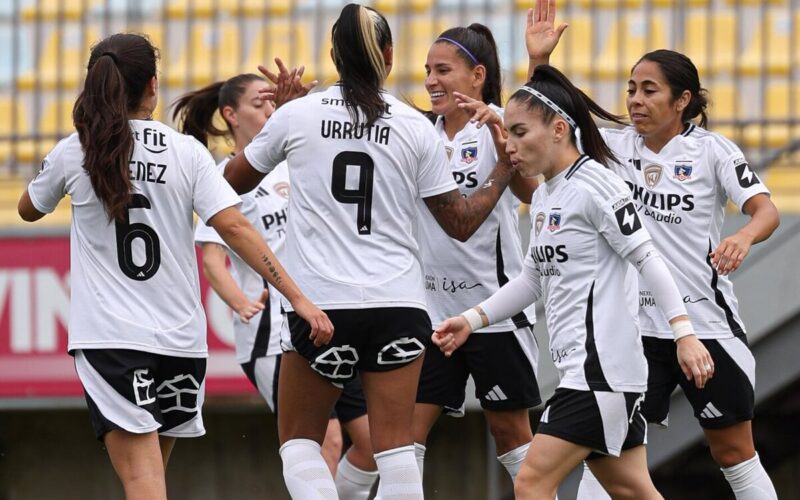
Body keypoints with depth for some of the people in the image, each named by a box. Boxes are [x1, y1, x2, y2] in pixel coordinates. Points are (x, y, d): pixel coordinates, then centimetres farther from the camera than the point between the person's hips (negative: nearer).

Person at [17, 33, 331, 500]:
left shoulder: (72, 154, 0)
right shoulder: (186, 151, -1)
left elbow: (29, 210, 20)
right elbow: (235, 227, -10)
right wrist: (298, 297, -11)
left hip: (107, 338, -2)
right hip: (179, 337, 2)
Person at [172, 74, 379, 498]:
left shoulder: (292, 165, 13)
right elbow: (212, 259, -15)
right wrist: (242, 303, -35)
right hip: (271, 332, -7)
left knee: (373, 438, 4)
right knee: (325, 442, -17)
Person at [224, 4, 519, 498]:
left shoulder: (296, 115, 0)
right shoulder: (416, 128, 1)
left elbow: (235, 179, 16)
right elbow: (460, 223, 5)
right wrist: (502, 174, 21)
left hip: (321, 303, -1)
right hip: (398, 304, 1)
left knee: (299, 439, 13)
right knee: (395, 448, 2)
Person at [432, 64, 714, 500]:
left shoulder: (594, 186, -11)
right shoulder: (543, 197, 16)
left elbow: (648, 260, -15)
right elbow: (534, 278, 25)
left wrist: (683, 333, -21)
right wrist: (473, 319, 17)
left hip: (602, 366, -9)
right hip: (579, 366, 9)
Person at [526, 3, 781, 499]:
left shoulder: (712, 150, -6)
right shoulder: (617, 147, 5)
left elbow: (766, 210, -13)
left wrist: (743, 237, -36)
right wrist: (540, 62, -9)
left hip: (705, 322, -3)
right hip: (636, 325, 3)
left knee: (735, 452, 4)